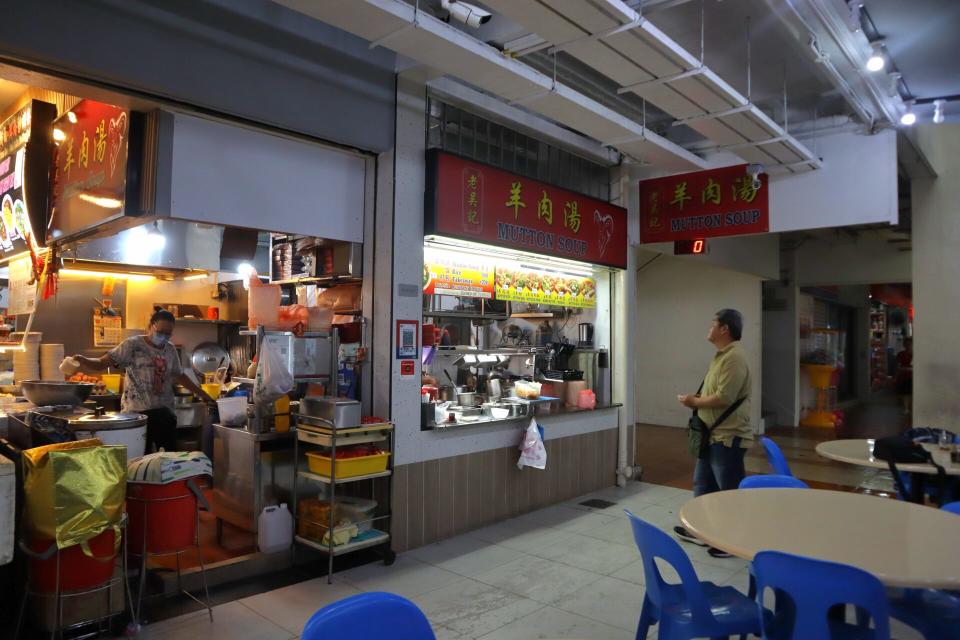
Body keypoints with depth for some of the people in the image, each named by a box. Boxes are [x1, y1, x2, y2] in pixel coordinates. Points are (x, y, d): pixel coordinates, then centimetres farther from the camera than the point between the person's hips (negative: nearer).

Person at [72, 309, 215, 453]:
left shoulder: (171, 349, 10)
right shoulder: (132, 345, -5)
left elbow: (179, 375, 22)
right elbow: (102, 363, -12)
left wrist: (201, 393, 23)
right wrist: (82, 361, -32)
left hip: (165, 412, 5)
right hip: (136, 413, -4)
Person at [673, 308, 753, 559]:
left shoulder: (734, 357, -20)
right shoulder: (721, 355, 14)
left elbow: (725, 397, -26)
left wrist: (695, 402, -13)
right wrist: (697, 398, 5)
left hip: (728, 436, -10)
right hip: (713, 435, 10)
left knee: (730, 491, 4)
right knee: (703, 484, 18)